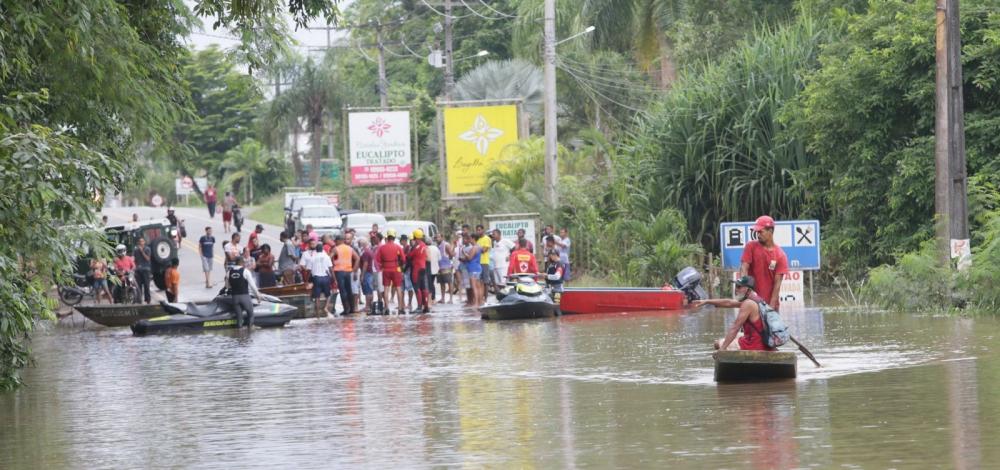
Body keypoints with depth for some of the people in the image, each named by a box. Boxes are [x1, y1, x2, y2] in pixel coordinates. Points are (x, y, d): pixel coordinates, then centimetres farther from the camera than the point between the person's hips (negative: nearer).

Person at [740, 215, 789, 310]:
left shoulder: (780, 255, -4)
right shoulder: (751, 246, -1)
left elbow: (777, 282, -8)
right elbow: (744, 269, -8)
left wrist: (772, 305, -14)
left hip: (770, 302, 0)